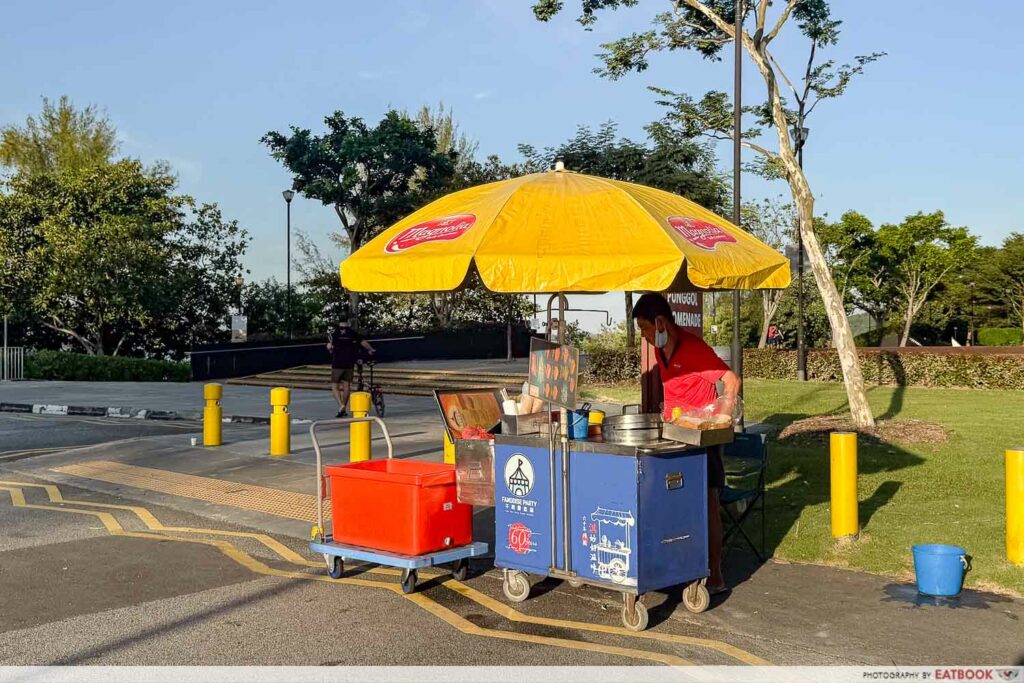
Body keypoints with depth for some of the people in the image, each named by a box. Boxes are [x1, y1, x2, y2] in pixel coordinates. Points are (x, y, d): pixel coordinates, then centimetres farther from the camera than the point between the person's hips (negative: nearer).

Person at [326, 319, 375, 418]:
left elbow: (329, 346, -9)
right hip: (350, 362, 2)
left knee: (334, 386, 5)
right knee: (347, 385, 12)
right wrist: (371, 350, 15)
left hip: (337, 363, -2)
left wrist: (332, 351, 13)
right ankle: (344, 409, 15)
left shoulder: (334, 332, 2)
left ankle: (341, 405, -16)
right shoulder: (353, 333, 7)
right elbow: (364, 343, -2)